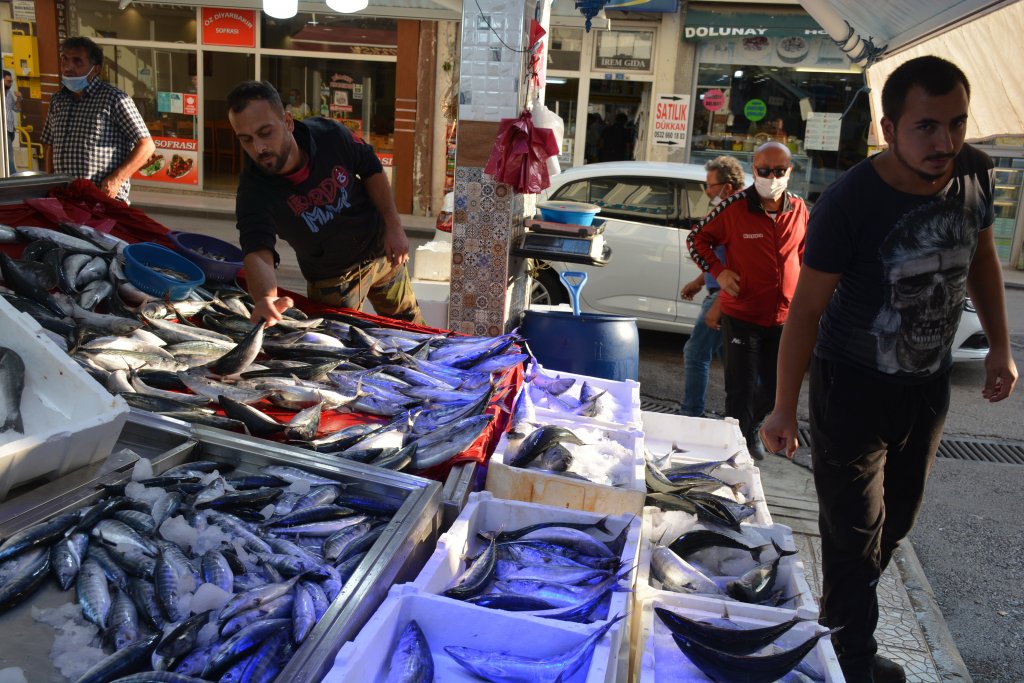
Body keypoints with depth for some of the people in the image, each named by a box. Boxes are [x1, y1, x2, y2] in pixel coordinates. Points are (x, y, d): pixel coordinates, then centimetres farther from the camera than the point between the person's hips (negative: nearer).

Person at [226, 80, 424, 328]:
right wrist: (265, 298, -68)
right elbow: (257, 254, -45)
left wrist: (394, 225, -9)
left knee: (411, 328, 22)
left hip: (381, 249, 3)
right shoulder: (253, 193, -31)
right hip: (331, 279, -2)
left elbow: (371, 170, -5)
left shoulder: (330, 135, -24)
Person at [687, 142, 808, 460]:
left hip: (784, 317, 5)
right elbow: (697, 238, -1)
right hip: (742, 315, -4)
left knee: (774, 386, 18)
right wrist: (718, 272, -12)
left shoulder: (799, 209, 1)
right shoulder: (735, 207, -12)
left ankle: (751, 430, 43)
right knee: (741, 388, 6)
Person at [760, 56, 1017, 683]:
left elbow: (982, 259, 8)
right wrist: (785, 408, -17)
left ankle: (837, 608, 46)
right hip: (854, 389, -6)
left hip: (930, 383, 6)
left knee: (894, 524, 22)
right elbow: (808, 307, -20)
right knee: (855, 533, 3)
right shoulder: (850, 202, -26)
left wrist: (1000, 346, 8)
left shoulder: (974, 172, -10)